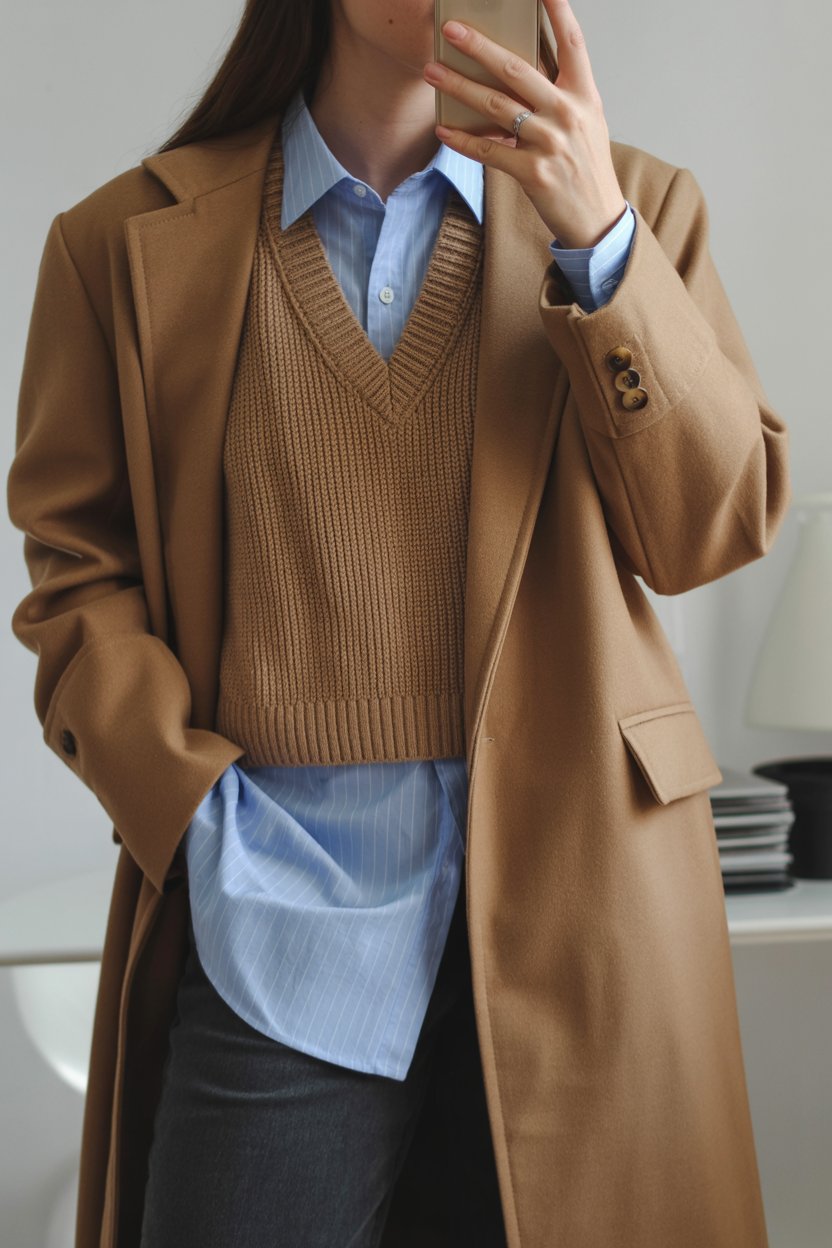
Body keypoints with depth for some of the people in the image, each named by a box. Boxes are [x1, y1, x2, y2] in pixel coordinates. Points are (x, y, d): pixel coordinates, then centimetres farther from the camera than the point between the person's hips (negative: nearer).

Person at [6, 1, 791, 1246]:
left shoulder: (631, 202, 8)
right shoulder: (128, 241, 4)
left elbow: (725, 525, 0)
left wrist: (598, 239, -10)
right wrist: (194, 807, -9)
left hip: (572, 900, 2)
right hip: (283, 922, -1)